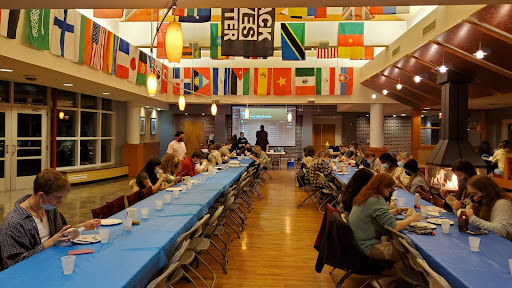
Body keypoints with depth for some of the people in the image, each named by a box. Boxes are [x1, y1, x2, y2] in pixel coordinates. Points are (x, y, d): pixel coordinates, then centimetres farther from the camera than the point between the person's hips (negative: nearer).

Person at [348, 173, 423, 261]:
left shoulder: (365, 196, 9)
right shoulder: (376, 200, -21)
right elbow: (393, 227, -22)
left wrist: (399, 210, 12)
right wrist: (411, 218, -8)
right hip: (367, 247, -10)